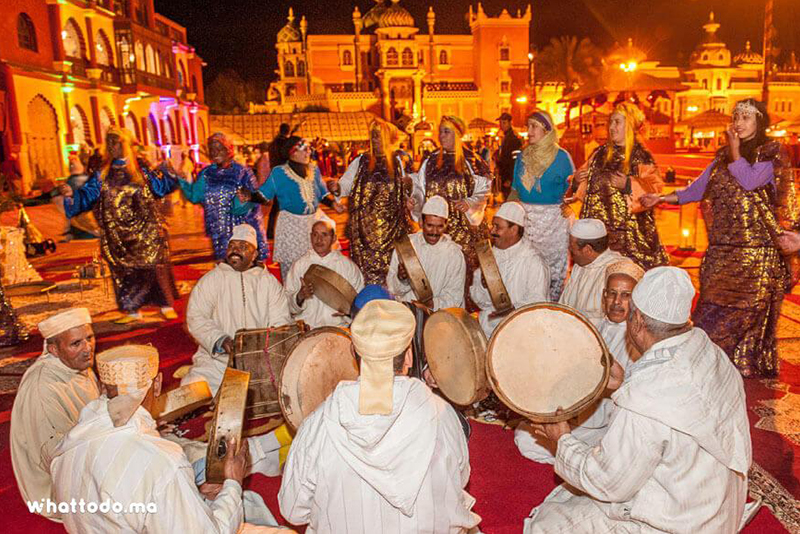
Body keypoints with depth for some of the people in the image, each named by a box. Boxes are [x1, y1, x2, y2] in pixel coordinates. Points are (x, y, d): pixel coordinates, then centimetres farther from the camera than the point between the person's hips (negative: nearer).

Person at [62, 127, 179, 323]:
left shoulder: (141, 170, 6)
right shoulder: (102, 176, 9)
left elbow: (161, 187, 10)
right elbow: (87, 195, 4)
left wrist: (165, 171, -4)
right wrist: (72, 194, -14)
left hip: (145, 229, -2)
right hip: (118, 232, 2)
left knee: (156, 265, -7)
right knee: (125, 270, 3)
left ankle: (167, 306, 3)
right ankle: (133, 310, 13)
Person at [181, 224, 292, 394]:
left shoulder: (269, 282, 10)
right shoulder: (210, 280, 7)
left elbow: (280, 322, 6)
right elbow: (196, 318, -1)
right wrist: (220, 340, -17)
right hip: (216, 360, 0)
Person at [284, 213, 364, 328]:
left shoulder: (348, 266, 9)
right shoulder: (299, 265, 9)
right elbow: (289, 305, 7)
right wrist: (300, 296, -13)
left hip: (339, 327, 1)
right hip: (306, 328, 0)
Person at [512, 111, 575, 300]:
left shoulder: (561, 156, -2)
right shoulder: (522, 156, 11)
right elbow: (516, 191, 13)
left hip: (553, 219, -4)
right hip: (526, 218, 4)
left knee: (554, 267, 1)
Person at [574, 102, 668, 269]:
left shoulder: (642, 157, 0)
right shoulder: (600, 153, 14)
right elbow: (589, 186, 24)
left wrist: (628, 185, -21)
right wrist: (577, 179, 4)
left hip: (628, 231, -4)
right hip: (597, 227, 4)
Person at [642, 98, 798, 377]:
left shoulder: (772, 152, 2)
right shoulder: (723, 155, 17)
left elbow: (749, 181, -14)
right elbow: (698, 189, 15)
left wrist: (735, 148, -4)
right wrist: (663, 198, 3)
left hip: (756, 247, -5)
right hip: (722, 247, 5)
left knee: (747, 311, -3)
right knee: (712, 310, 3)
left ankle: (748, 370, 10)